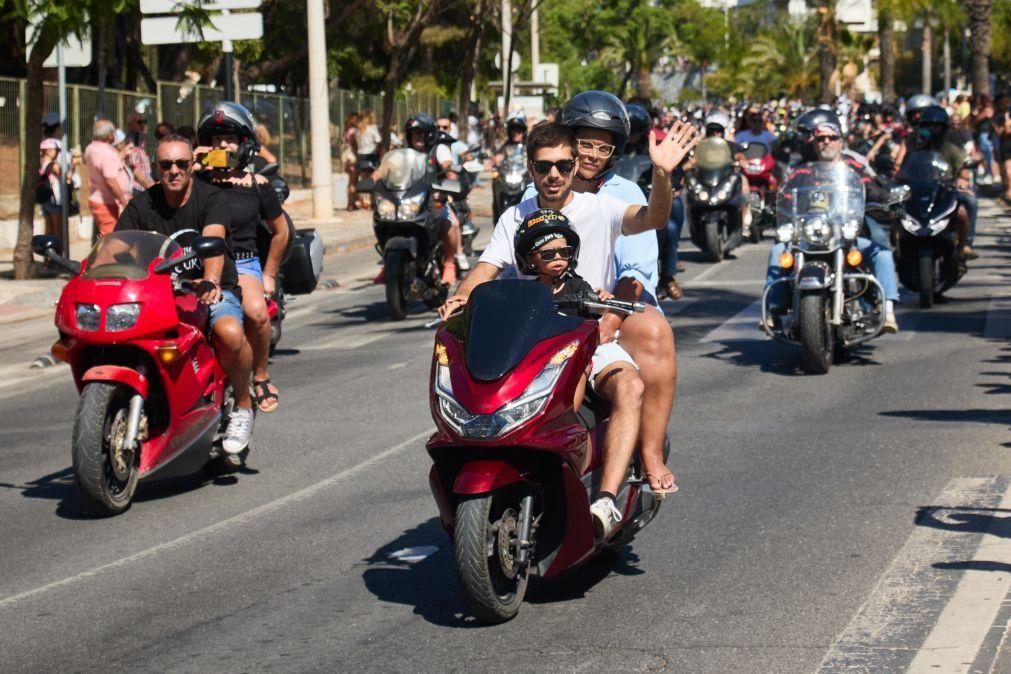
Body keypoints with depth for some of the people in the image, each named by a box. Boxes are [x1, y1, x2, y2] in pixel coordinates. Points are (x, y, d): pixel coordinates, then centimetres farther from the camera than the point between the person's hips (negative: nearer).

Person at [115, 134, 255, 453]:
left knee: (230, 333, -35)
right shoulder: (141, 206, 8)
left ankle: (243, 406, -9)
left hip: (210, 293, -3)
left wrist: (210, 279, -44)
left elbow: (213, 241, -23)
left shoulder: (211, 199, -4)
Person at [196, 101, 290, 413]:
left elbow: (280, 230, 21)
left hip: (243, 263, 1)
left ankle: (260, 376, -4)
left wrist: (269, 275, 19)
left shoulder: (257, 185, 11)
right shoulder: (198, 181, 9)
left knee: (257, 312, -30)